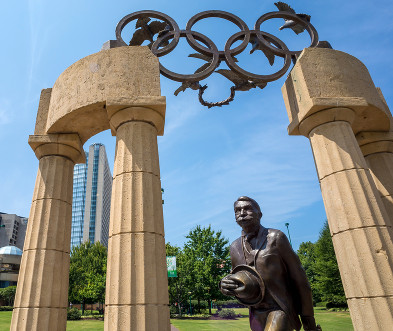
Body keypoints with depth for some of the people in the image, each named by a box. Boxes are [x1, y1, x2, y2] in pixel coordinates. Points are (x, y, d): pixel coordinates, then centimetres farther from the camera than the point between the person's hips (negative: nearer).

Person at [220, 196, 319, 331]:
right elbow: (235, 277, 16)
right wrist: (225, 285, -9)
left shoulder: (276, 238, -9)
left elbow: (299, 279, -4)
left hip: (279, 310, -5)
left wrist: (308, 320, -1)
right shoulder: (235, 247, 4)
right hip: (256, 315, 6)